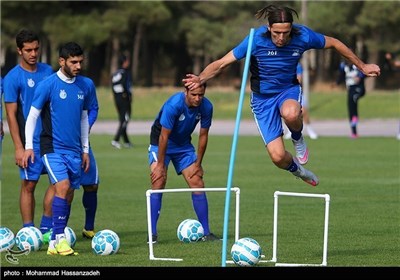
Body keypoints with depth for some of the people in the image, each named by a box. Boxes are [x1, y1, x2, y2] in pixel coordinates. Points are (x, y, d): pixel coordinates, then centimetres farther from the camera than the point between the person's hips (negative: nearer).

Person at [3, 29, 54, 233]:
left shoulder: (47, 71, 9)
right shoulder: (13, 77, -8)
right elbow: (11, 115, -9)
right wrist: (19, 147, -14)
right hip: (31, 141, -5)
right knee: (29, 185, -1)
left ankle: (45, 228, 12)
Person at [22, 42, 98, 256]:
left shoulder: (86, 85, 8)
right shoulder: (48, 85, -8)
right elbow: (32, 115, -1)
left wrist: (85, 149, 18)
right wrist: (28, 146, -5)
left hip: (74, 150, 5)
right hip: (52, 147, -5)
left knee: (69, 194, 4)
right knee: (63, 186, -21)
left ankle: (55, 242, 10)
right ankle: (59, 238, -18)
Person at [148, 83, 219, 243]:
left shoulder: (206, 107, -16)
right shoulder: (173, 105, -31)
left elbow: (203, 136, -4)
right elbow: (164, 136, -26)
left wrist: (198, 164, -2)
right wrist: (160, 165, -23)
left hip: (184, 145, 5)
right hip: (160, 144, -5)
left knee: (197, 184, -4)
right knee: (158, 183, -18)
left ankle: (206, 233, 3)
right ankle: (152, 233, -14)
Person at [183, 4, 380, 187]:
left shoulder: (303, 36, -17)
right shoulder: (256, 40, -23)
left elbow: (334, 43, 1)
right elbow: (222, 63, -21)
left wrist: (362, 66, 11)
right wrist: (200, 79, -40)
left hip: (289, 90, 0)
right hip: (262, 97, 0)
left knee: (290, 113, -40)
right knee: (278, 156, -10)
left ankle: (298, 139, -2)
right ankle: (297, 169, 29)